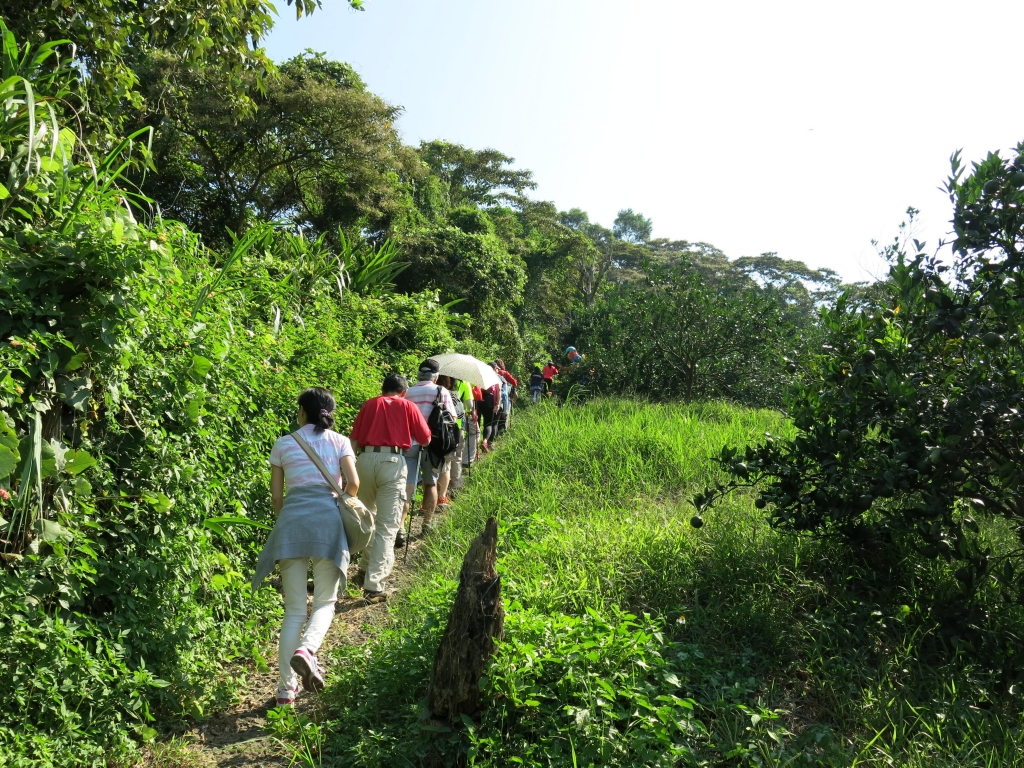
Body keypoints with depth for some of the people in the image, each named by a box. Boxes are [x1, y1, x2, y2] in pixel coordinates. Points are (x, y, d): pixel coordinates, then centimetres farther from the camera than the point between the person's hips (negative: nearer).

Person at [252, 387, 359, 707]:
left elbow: (276, 494, 11)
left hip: (292, 520, 1)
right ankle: (306, 649, -20)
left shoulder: (283, 444, 12)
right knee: (325, 601, 10)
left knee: (294, 609, 8)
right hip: (328, 518, -1)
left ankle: (287, 687, 6)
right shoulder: (340, 441, 10)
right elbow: (353, 483, -2)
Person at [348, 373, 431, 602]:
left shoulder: (370, 404, 16)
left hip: (365, 459, 3)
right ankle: (373, 585, -9)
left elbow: (354, 439, 11)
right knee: (387, 526, -3)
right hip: (392, 461, -3)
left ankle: (367, 568, 36)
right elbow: (425, 440, 10)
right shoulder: (407, 406, 11)